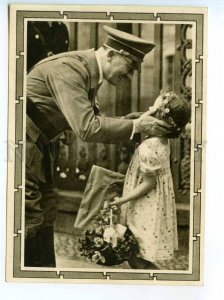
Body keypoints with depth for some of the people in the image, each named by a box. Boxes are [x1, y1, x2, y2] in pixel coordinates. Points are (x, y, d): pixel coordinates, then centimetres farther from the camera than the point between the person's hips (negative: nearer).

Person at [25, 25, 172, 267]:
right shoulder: (68, 69, -23)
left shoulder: (89, 73, 8)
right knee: (30, 216, -8)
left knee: (46, 210, 13)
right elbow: (86, 128, -29)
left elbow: (94, 123, 13)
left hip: (39, 144, 10)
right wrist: (136, 125, -20)